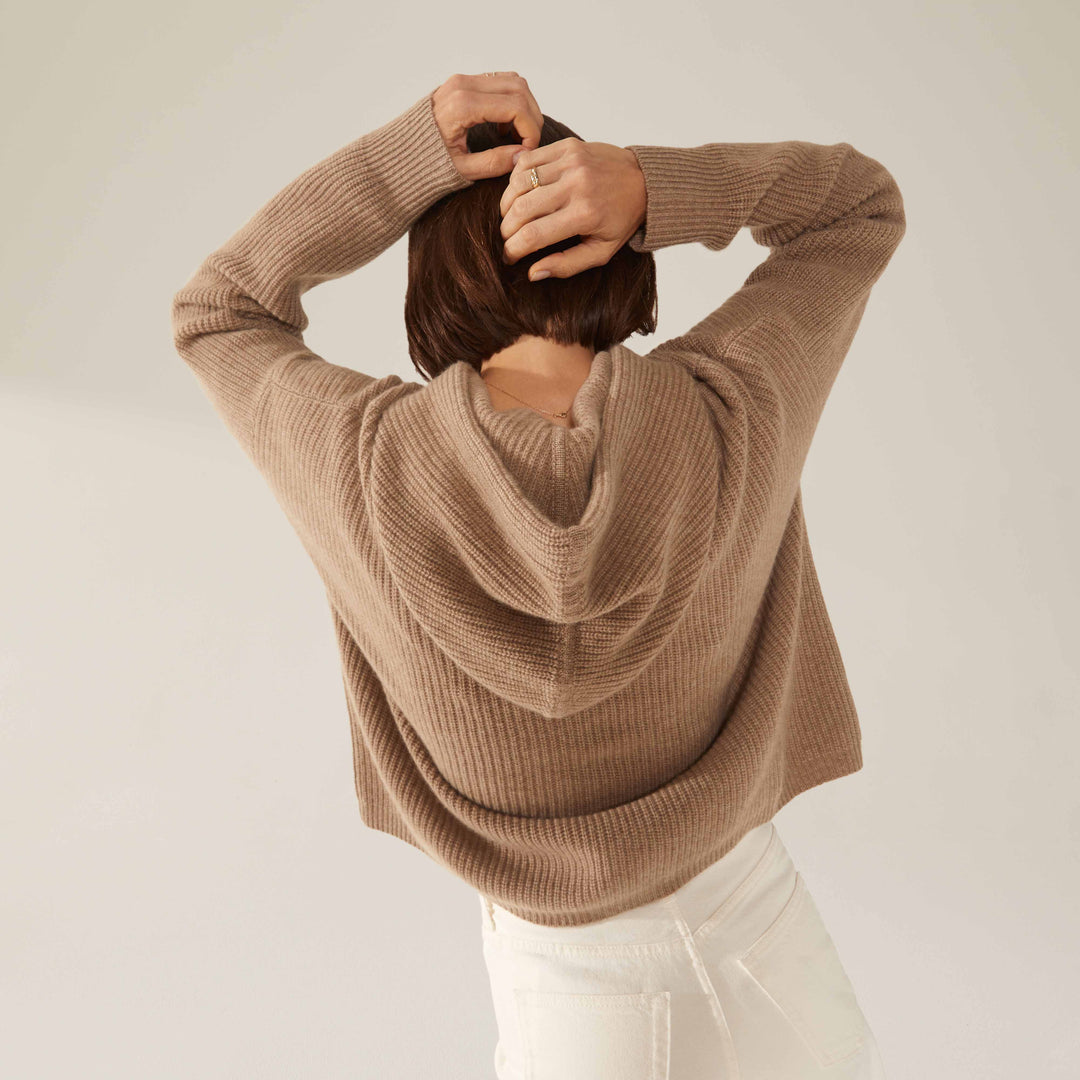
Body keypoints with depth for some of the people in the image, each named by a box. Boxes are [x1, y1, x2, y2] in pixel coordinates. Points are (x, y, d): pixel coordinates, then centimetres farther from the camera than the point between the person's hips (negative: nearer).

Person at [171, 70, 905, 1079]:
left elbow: (213, 314, -4)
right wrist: (653, 186, -21)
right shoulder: (730, 411, -22)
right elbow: (864, 204, -4)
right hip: (753, 912, 1)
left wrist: (409, 153, -15)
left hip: (571, 979, 0)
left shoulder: (367, 466, -25)